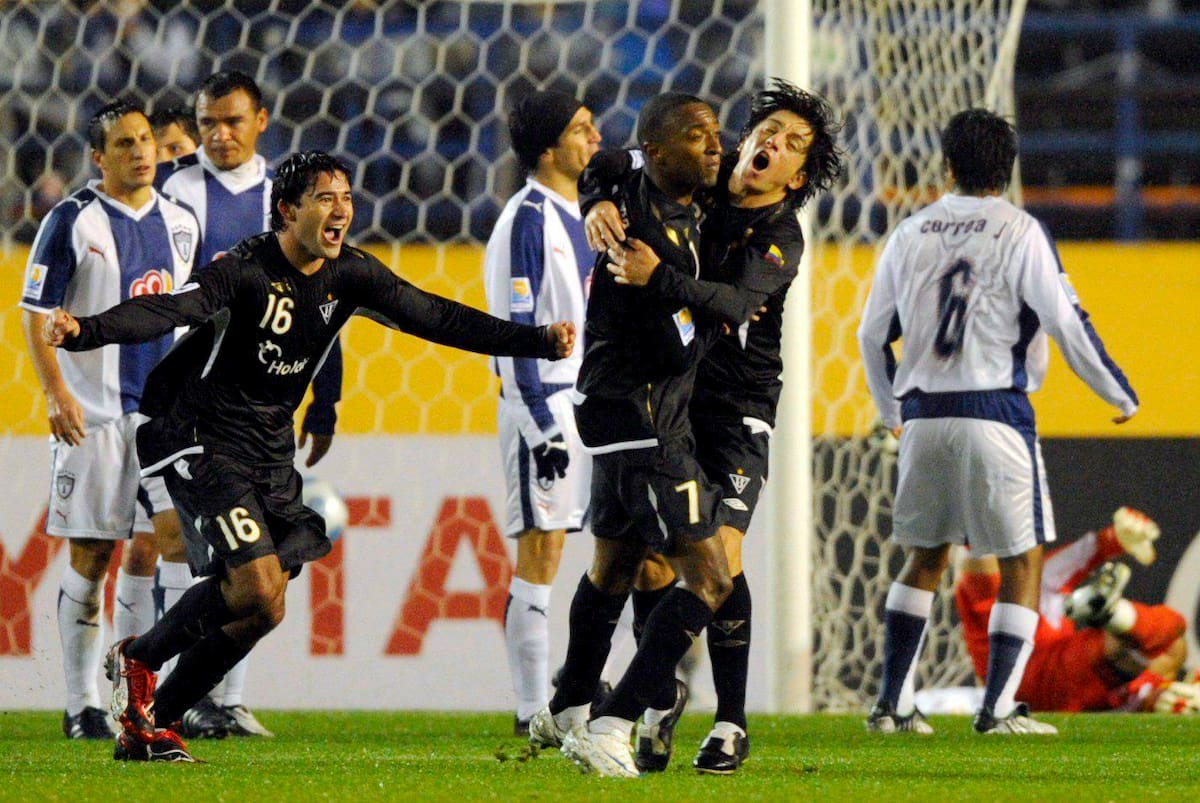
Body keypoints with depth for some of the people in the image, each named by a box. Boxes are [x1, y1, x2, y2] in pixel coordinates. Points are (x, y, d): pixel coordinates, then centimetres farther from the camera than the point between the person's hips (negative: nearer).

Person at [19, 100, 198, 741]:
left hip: (162, 409, 4)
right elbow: (35, 312, -6)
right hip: (91, 411, -4)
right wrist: (56, 393, -16)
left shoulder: (178, 223, 10)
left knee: (151, 545, -4)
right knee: (90, 555, -1)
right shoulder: (74, 220, -5)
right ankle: (81, 705, 6)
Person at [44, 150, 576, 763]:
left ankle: (148, 727, 15)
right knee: (259, 587, -21)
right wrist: (84, 332, -51)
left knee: (260, 610, 3)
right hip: (203, 441, -7)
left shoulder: (349, 274, 0)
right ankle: (137, 661, 2)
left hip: (271, 453, 7)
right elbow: (165, 311, -33)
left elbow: (434, 318, 4)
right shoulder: (245, 269, -20)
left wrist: (538, 341, -1)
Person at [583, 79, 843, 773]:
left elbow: (735, 302, -27)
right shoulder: (698, 185, 3)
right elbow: (608, 163, 8)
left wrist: (658, 278, -41)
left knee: (719, 554, -15)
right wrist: (601, 203, -14)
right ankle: (659, 709, 13)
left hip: (736, 408, -3)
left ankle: (731, 724, -8)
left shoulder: (781, 239, -9)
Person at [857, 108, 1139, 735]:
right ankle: (998, 708, -3)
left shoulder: (909, 234, 8)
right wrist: (1119, 394, 6)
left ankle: (892, 704, 12)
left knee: (924, 559, 17)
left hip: (924, 418, 4)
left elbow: (872, 334, 14)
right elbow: (1066, 323, -7)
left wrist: (891, 410, 31)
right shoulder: (1020, 233, -5)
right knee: (1022, 563, 4)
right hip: (995, 413, -4)